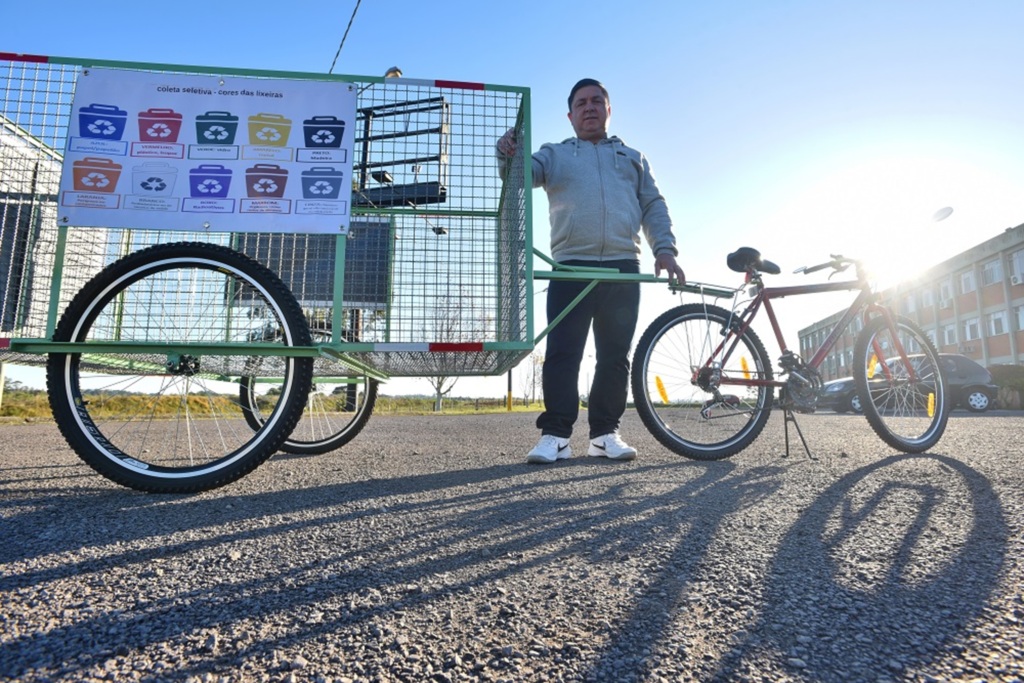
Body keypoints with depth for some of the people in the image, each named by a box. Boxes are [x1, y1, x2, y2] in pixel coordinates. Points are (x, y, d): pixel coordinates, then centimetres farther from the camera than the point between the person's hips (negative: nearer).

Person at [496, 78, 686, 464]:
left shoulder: (633, 158, 27)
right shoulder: (555, 154, 20)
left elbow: (654, 206, 18)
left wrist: (665, 249, 2)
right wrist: (508, 155, -22)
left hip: (623, 269, 2)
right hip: (571, 267, -2)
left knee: (615, 356, 2)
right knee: (562, 354, -9)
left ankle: (605, 433, 9)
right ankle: (555, 435, -7)